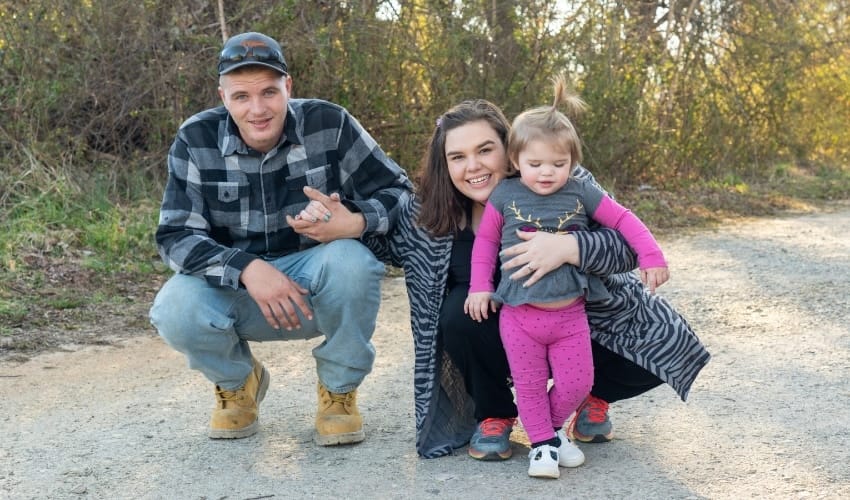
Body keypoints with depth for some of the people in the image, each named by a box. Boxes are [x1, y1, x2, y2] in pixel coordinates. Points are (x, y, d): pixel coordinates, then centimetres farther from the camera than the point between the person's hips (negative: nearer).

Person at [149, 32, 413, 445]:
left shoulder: (329, 125, -12)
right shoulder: (196, 140, -10)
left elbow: (398, 191, -8)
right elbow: (175, 235, -14)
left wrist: (355, 223, -32)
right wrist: (247, 269, -33)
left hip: (321, 285, -1)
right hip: (237, 288, 1)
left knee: (350, 261, -34)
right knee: (174, 311, -29)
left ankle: (338, 390, -5)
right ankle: (237, 381, 8)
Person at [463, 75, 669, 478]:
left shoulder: (582, 194, -3)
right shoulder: (505, 196, -4)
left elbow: (624, 220, 1)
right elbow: (485, 240, 5)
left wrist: (651, 257, -9)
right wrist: (480, 287, 0)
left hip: (569, 314, 1)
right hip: (519, 315, -1)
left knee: (576, 383, 6)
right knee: (530, 384, 6)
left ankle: (552, 427, 32)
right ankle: (542, 443, 23)